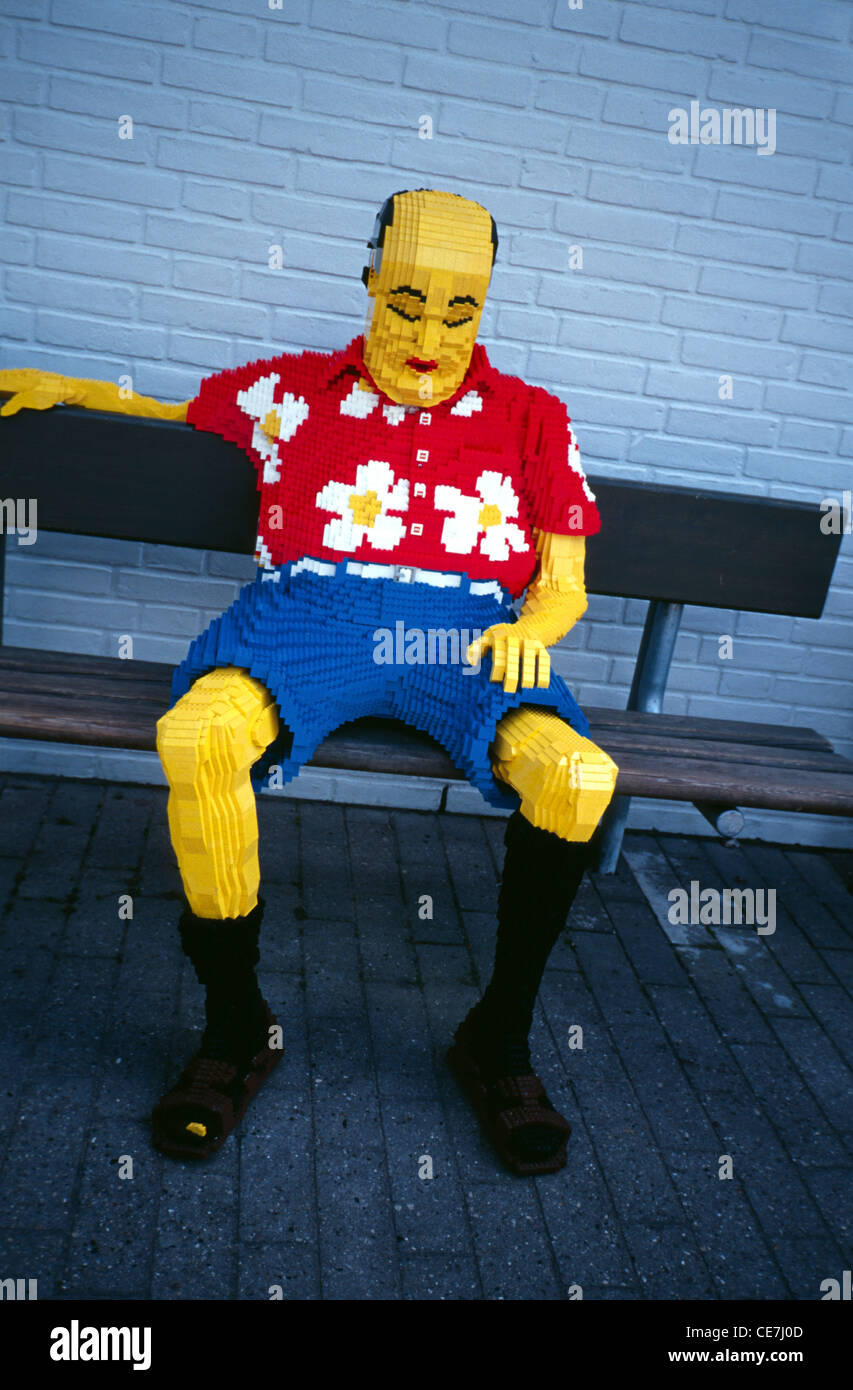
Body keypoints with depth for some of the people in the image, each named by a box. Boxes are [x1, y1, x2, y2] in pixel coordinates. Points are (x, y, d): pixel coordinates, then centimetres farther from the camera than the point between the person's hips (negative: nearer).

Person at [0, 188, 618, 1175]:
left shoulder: (530, 417, 20)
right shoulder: (293, 391, 23)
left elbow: (564, 584, 15)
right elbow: (177, 417, 39)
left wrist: (531, 628, -7)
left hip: (466, 631, 0)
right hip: (312, 612, 1)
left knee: (579, 775, -31)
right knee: (196, 739, -33)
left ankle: (499, 1038, -6)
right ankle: (236, 1026, -10)